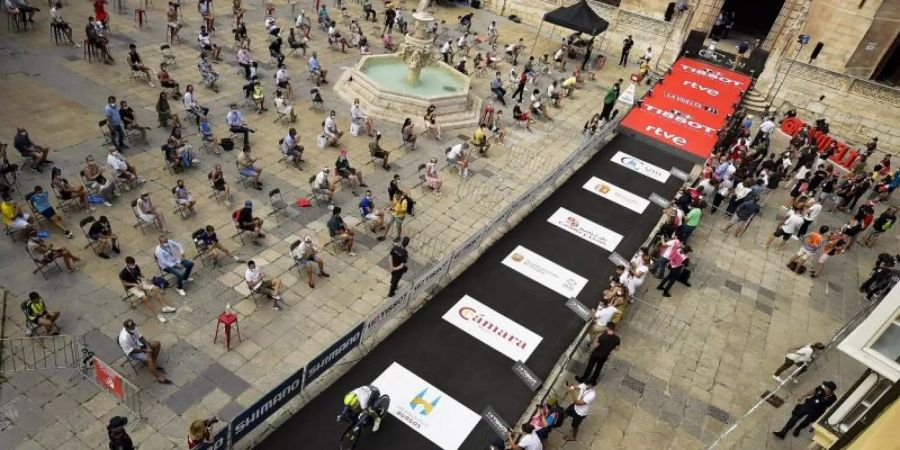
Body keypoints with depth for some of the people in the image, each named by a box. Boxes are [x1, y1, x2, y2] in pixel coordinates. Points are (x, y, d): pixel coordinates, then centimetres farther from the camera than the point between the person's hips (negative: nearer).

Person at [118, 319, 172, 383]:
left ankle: (154, 365, 12)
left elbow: (140, 337, -1)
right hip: (132, 352, -8)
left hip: (138, 344, 8)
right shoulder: (124, 338, -36)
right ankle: (159, 378, -15)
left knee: (157, 344, 2)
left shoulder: (133, 328, -16)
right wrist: (145, 350, -22)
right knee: (149, 360, -26)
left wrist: (148, 345, -13)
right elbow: (131, 351, -26)